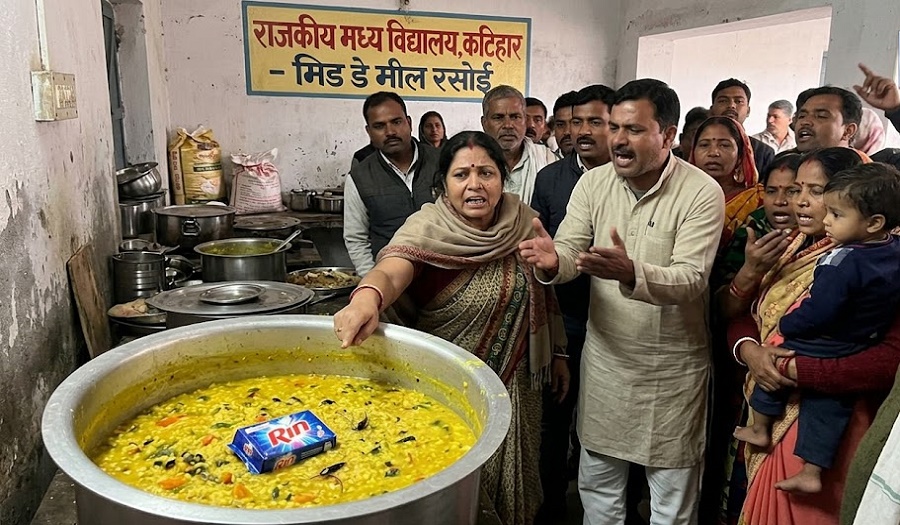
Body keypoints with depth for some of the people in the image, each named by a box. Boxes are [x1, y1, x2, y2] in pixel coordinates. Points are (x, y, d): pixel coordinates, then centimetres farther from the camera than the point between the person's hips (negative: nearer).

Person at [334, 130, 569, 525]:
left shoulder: (524, 224, -4)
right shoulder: (428, 228, -17)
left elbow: (545, 295, 8)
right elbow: (391, 270, -37)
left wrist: (558, 353, 12)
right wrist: (367, 296, -58)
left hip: (515, 385, 4)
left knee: (510, 481, 20)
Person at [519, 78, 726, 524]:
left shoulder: (702, 193, -16)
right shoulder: (593, 183, -3)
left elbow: (690, 281, -24)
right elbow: (570, 252, -6)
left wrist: (630, 273, -44)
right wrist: (552, 261, -31)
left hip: (672, 367, -3)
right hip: (604, 357, 4)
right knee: (596, 485, 20)